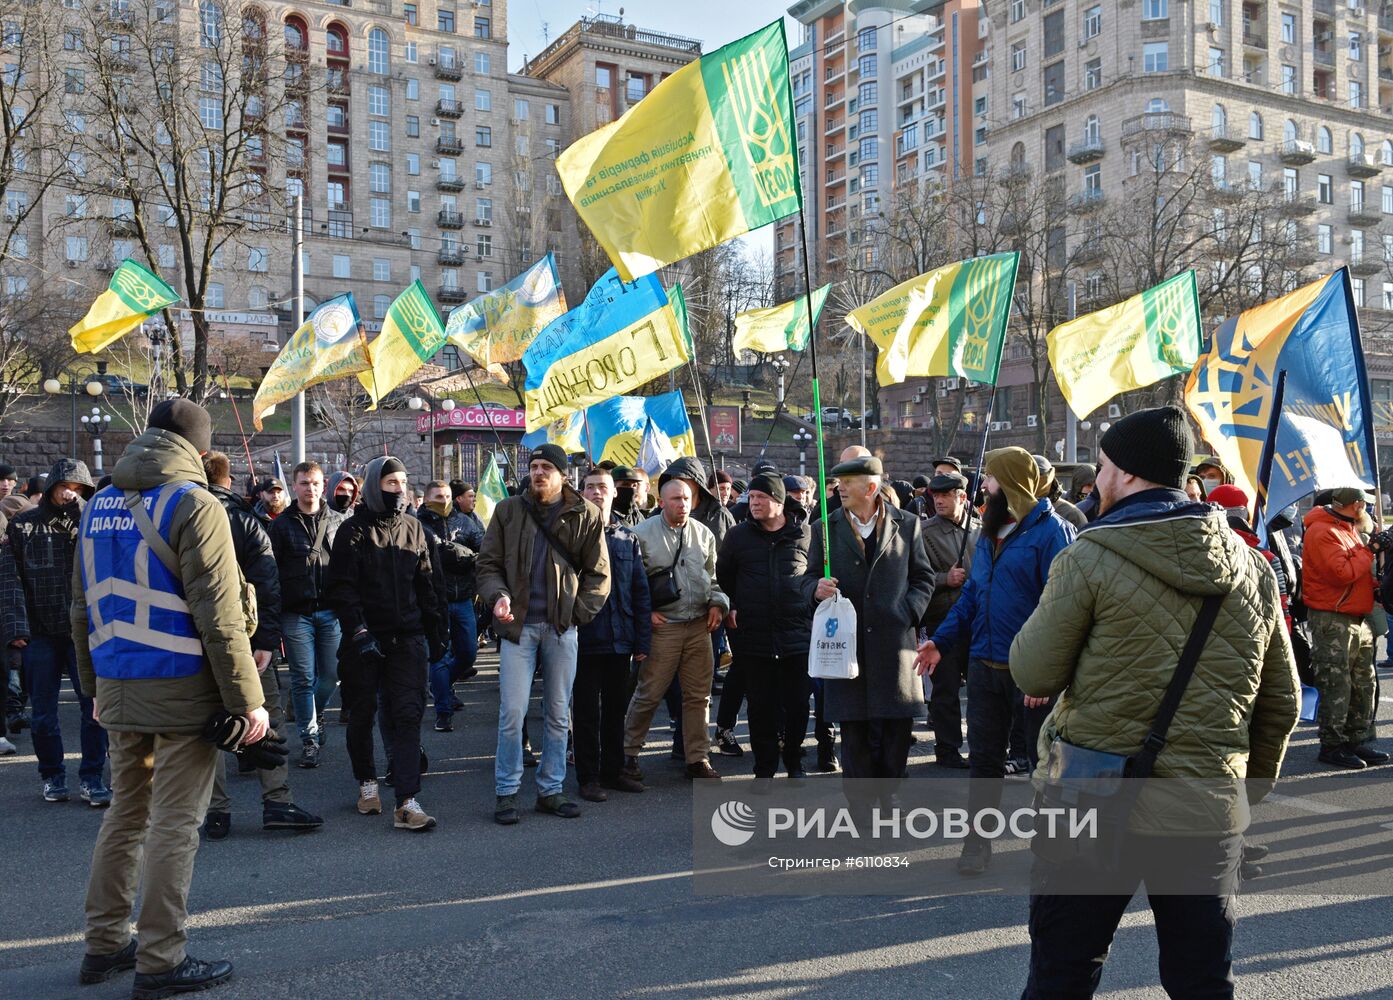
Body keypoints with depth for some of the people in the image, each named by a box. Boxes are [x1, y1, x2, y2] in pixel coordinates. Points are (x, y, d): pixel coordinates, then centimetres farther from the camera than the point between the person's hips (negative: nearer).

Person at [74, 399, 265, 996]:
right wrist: (247, 698, -13)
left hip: (118, 691, 7)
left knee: (125, 815, 18)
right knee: (174, 825, 1)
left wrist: (95, 685, 23)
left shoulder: (99, 506, 10)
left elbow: (83, 605, 15)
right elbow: (218, 614, -17)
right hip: (182, 689, -7)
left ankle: (104, 945, 27)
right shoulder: (193, 505, -12)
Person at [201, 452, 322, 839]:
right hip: (245, 639, -1)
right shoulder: (246, 520, -1)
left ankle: (216, 811, 10)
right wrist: (268, 640, -9)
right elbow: (267, 585, -9)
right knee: (268, 718, 6)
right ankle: (276, 802, 3)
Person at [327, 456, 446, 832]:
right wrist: (358, 631, -17)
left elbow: (427, 585, 15)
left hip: (407, 638, 2)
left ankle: (406, 803, -8)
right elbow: (340, 588, -7)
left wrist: (436, 633, 13)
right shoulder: (353, 530, -2)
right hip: (365, 639, -2)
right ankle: (367, 782, 32)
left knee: (408, 715, -6)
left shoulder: (413, 528, 10)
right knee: (362, 713, 11)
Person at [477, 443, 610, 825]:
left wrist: (579, 612, -4)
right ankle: (506, 793, 10)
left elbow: (598, 573, 6)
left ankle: (551, 790, 21)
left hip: (561, 626, 1)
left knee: (558, 714, 9)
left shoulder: (584, 516, 2)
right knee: (512, 712, -4)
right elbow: (488, 563, 5)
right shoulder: (508, 511, 3)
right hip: (518, 625, -1)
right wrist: (498, 595, -14)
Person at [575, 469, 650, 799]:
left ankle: (613, 771, 25)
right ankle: (588, 778, 13)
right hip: (586, 639, -4)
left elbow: (640, 591, 10)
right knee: (587, 710, 3)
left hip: (620, 640, 4)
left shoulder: (628, 539, 10)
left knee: (616, 707, 13)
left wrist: (642, 640, 4)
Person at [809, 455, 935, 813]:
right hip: (845, 641, 0)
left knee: (898, 728, 5)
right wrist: (817, 590, -13)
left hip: (893, 639, 0)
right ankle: (859, 801, 16)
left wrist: (908, 614, -6)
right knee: (854, 730, 4)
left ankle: (887, 791, 26)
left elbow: (924, 578, 8)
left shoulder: (907, 525, 4)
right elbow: (810, 577, 10)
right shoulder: (826, 528, 5)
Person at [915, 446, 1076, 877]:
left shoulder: (1052, 531, -13)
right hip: (984, 664, 7)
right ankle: (978, 841, 25)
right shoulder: (990, 531, 13)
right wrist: (941, 641, 8)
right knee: (983, 758, 13)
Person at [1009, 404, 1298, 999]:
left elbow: (1033, 677, -8)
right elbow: (1280, 699, 11)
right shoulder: (1251, 566, 5)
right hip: (1209, 811, 5)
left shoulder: (1090, 557, -11)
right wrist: (1253, 785, 23)